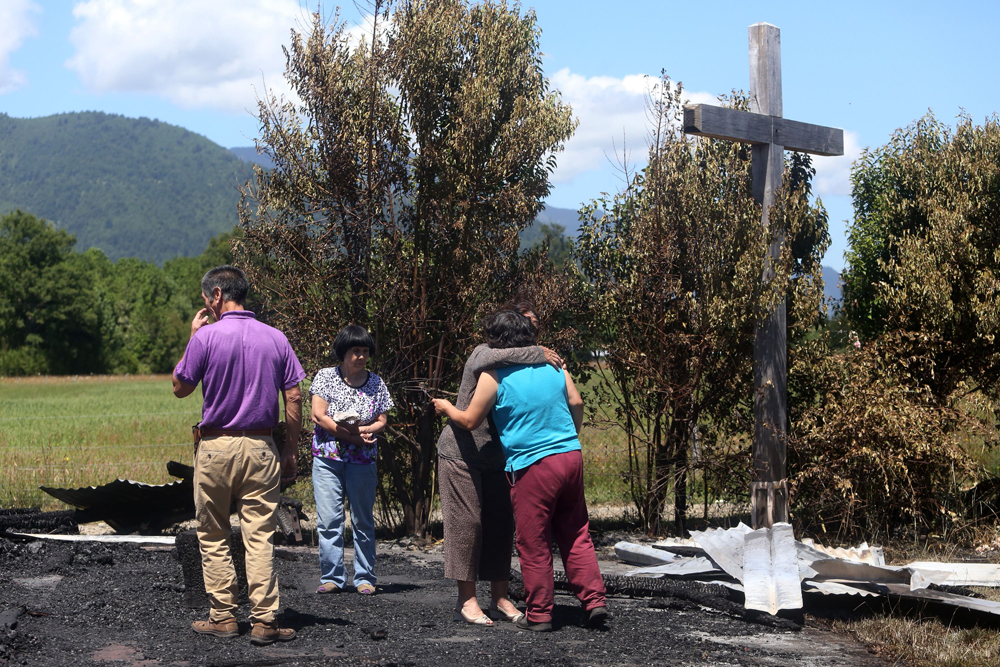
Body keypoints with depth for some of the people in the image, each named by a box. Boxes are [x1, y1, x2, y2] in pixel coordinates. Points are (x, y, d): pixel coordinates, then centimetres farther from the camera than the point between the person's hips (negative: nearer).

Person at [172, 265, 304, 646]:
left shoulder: (207, 336, -8)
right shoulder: (275, 339, 3)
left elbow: (180, 388, 4)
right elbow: (293, 398, 2)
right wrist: (291, 451, 9)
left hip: (216, 448, -2)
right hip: (261, 448, 2)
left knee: (213, 537, 9)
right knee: (260, 537, 1)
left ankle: (223, 617, 11)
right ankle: (264, 621, -2)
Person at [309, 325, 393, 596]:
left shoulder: (376, 382, 7)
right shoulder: (326, 377, 2)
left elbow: (381, 421, 7)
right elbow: (318, 415, -6)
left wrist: (362, 430, -15)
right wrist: (352, 436, -12)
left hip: (362, 461, 1)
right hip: (327, 458, -1)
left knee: (363, 521, 5)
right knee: (328, 519, -3)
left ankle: (365, 578, 13)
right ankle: (332, 576, 5)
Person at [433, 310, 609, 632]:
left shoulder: (494, 376, -6)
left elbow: (469, 421, 2)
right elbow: (576, 403, 12)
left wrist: (446, 408, 22)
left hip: (532, 465, -5)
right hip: (571, 457, 5)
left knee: (534, 544, 5)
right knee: (576, 534, 13)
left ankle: (539, 614, 11)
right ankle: (594, 600, 7)